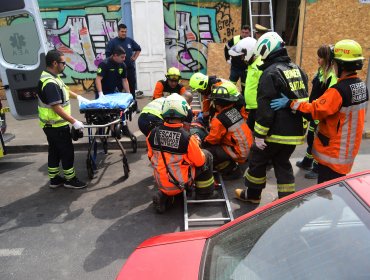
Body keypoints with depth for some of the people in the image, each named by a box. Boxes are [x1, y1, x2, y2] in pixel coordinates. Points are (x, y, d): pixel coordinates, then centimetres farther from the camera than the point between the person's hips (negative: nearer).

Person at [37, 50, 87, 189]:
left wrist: (78, 97, 29)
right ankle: (70, 180, 15)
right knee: (67, 151, 2)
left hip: (51, 125, 10)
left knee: (54, 151, 17)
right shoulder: (50, 83, -25)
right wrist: (74, 122, -27)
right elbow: (57, 108, -29)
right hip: (56, 125, -10)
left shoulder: (52, 77, 8)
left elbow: (64, 90, 26)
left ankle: (54, 179, 28)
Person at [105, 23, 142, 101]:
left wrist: (135, 57, 11)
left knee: (132, 88, 10)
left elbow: (138, 49, 22)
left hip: (130, 68, 4)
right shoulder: (112, 42, -3)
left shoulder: (130, 40, 9)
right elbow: (108, 55, -7)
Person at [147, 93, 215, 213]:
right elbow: (200, 162, -10)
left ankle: (163, 196, 15)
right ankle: (204, 193, 24)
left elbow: (151, 157, 5)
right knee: (207, 155, 13)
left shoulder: (153, 133, -11)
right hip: (180, 183, -4)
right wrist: (195, 145, 6)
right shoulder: (187, 138, -24)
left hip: (160, 182, 5)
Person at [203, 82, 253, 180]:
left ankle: (231, 170, -5)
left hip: (239, 153, -9)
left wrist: (202, 144, 11)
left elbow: (212, 140, -6)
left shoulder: (219, 120, -20)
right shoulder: (235, 110, 2)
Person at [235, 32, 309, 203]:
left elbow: (265, 108, -20)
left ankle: (252, 194, 27)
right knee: (283, 164, 19)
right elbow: (304, 102, 17)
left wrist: (259, 135, -14)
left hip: (276, 132, -7)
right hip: (295, 132, 8)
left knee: (257, 160, 12)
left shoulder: (271, 73, -15)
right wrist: (302, 129, 23)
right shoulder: (298, 70, 12)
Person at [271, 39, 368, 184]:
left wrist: (290, 103, -24)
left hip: (334, 150, -9)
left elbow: (315, 110, -27)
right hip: (349, 149, 9)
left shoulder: (339, 90, -25)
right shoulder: (362, 86, 4)